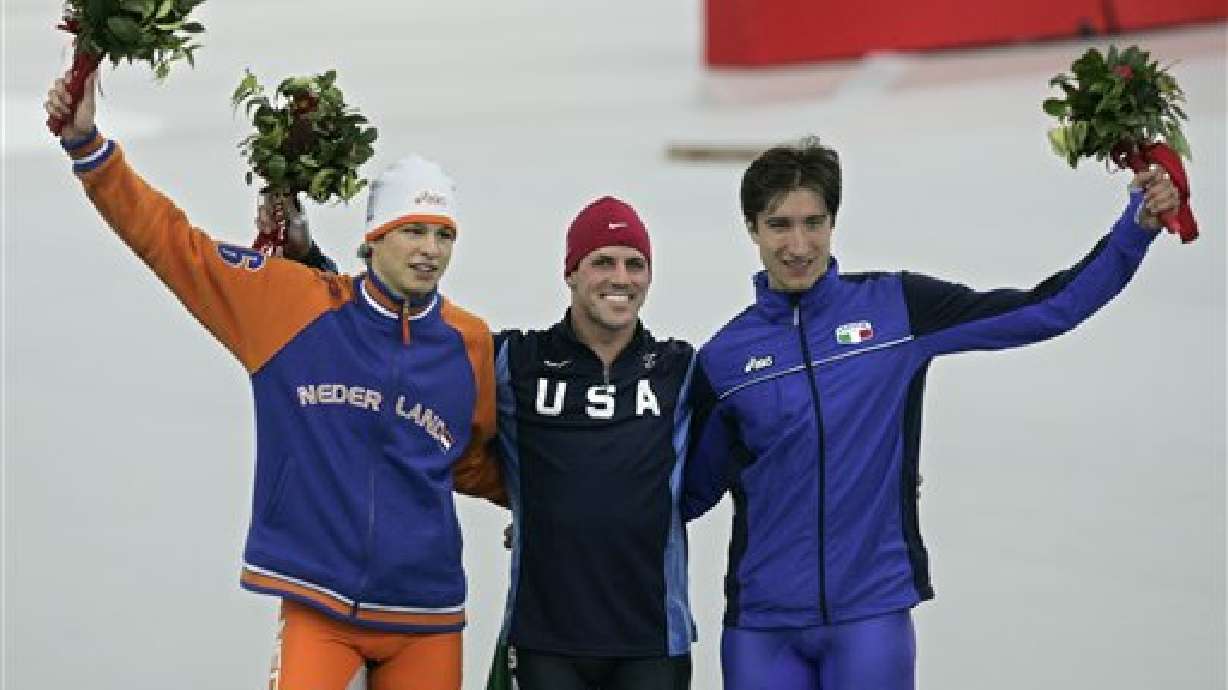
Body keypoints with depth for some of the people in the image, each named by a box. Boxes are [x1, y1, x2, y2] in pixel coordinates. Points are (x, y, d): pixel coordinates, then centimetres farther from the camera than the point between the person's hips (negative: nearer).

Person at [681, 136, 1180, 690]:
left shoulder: (897, 308, 1)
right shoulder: (723, 358, 4)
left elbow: (1048, 309, 2)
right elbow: (692, 491, 11)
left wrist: (1136, 228, -6)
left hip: (871, 612, -1)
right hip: (762, 621, 1)